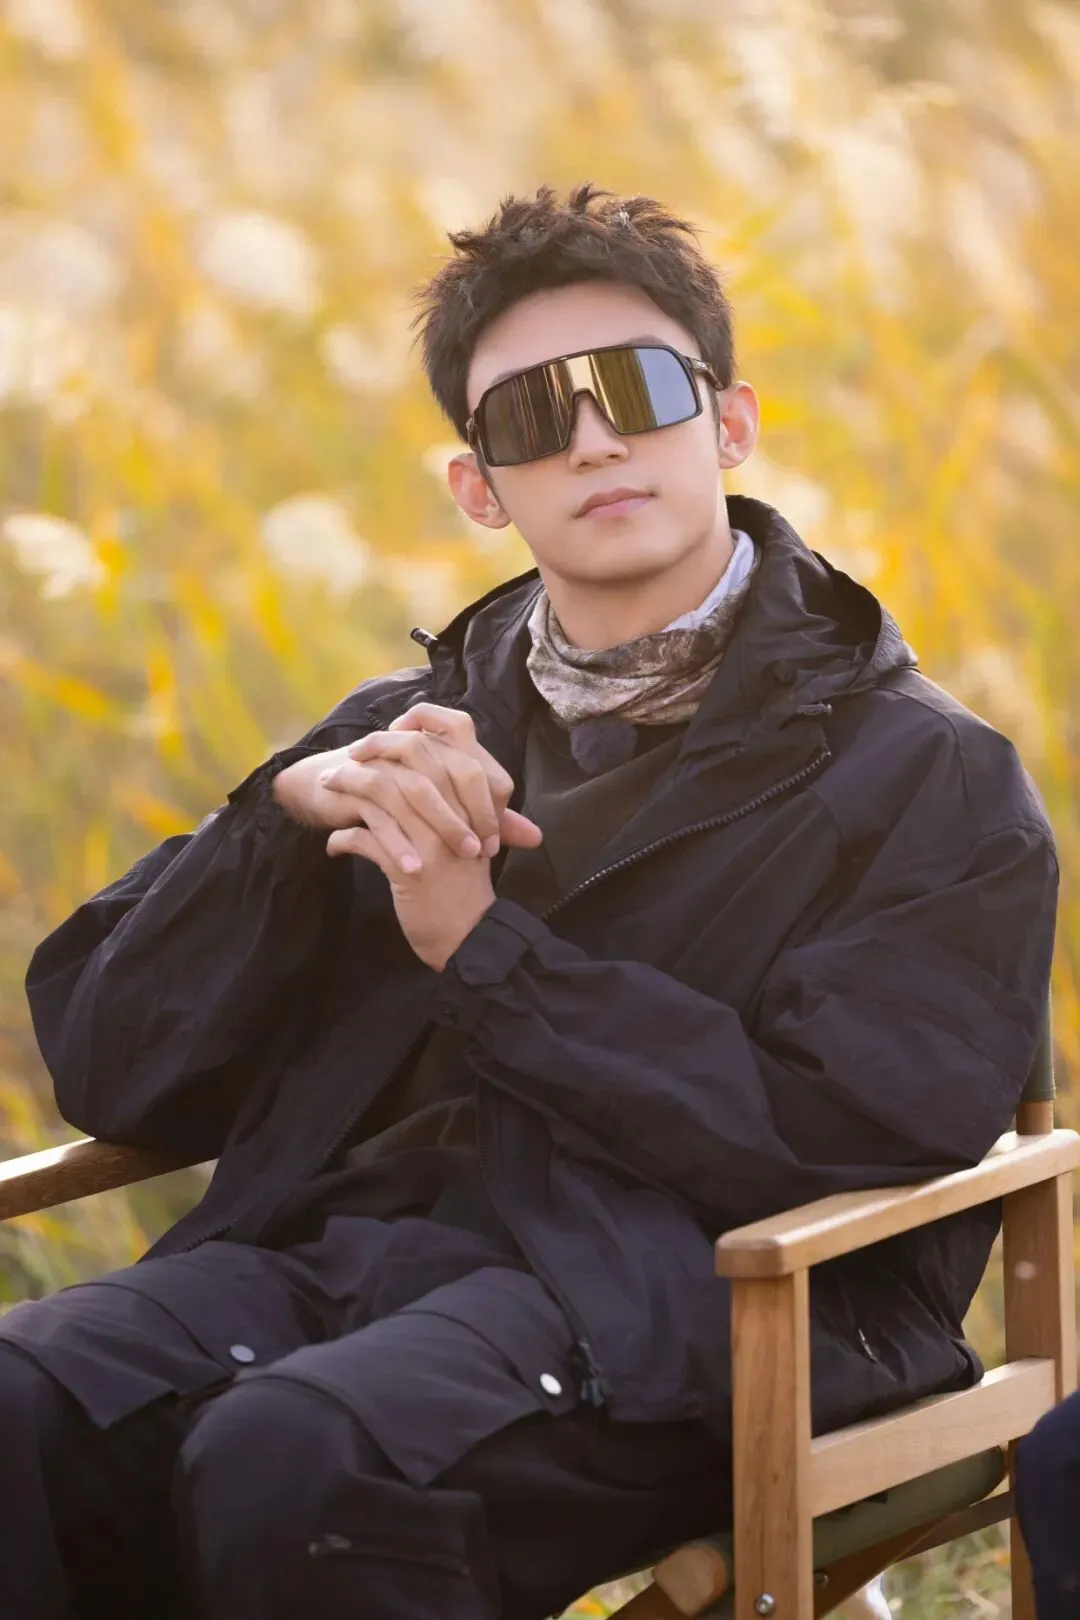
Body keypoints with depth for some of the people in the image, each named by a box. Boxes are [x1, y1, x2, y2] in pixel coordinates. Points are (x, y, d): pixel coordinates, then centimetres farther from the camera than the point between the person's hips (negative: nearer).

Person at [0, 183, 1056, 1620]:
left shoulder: (933, 784, 10)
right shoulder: (411, 741, 25)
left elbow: (847, 1137, -6)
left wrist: (486, 953, -3)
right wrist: (290, 810, 2)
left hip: (656, 1299, -4)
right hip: (326, 1245, 4)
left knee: (292, 1457, -37)